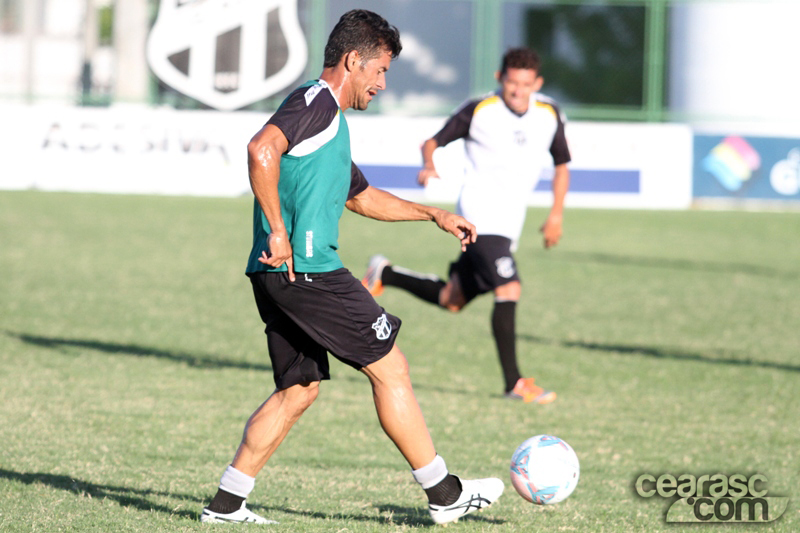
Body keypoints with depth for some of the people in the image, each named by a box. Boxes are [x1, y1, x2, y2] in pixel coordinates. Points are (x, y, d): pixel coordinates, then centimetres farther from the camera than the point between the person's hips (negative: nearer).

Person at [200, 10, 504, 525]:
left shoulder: (329, 118, 23)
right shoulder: (317, 101, -9)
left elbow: (361, 195, 37)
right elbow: (262, 150, -27)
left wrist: (434, 215, 36)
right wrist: (278, 231, -25)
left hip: (282, 276, 10)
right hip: (306, 270, -10)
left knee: (299, 389, 14)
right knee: (390, 368, -1)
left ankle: (227, 503, 11)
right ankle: (444, 494, 6)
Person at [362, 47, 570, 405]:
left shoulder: (549, 116, 5)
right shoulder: (479, 111, -8)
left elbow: (561, 165, 18)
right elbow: (433, 141, 0)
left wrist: (556, 214, 8)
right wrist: (428, 166, -22)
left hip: (509, 225, 6)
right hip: (479, 214, -6)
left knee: (451, 300, 13)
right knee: (508, 289, -23)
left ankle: (385, 274, 35)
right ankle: (514, 382, -19)